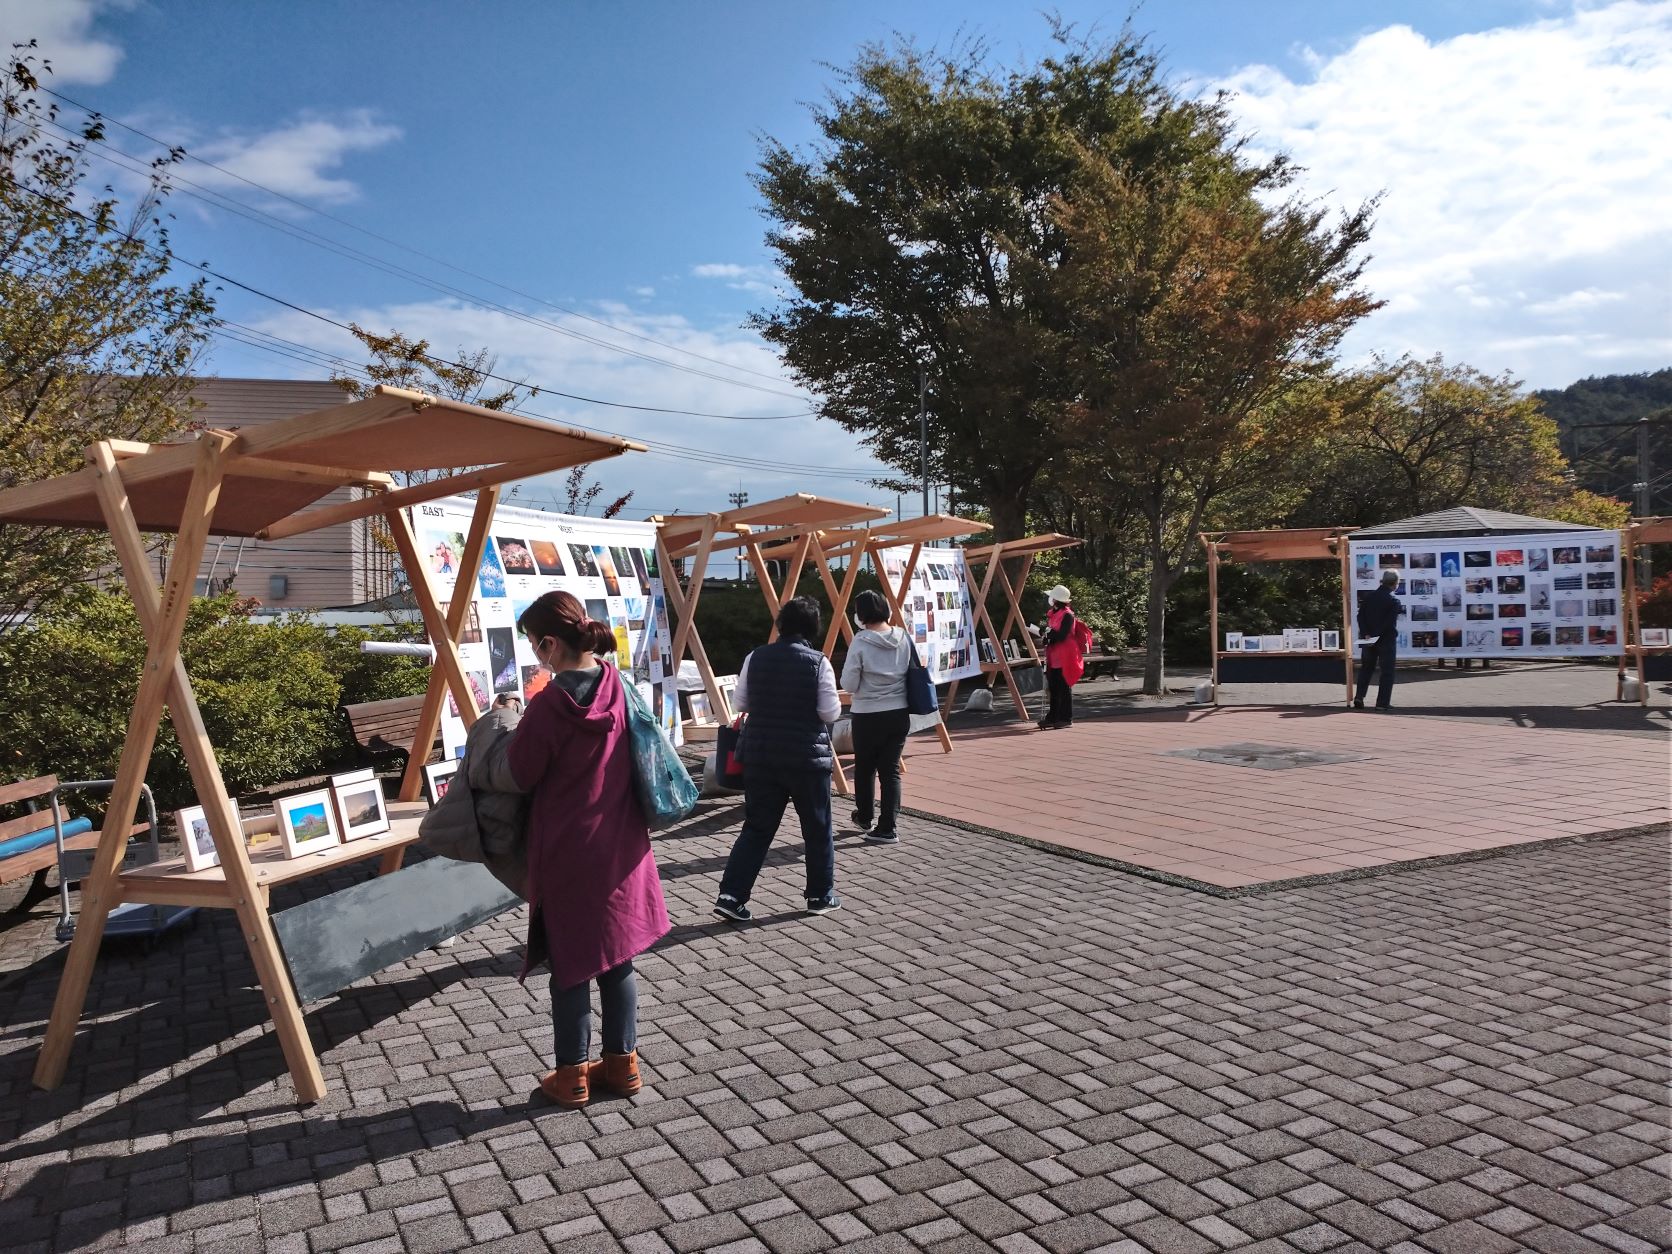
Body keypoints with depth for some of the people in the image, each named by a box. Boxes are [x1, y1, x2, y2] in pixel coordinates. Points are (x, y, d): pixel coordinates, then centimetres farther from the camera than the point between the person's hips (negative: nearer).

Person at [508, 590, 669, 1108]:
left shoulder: (549, 706, -21)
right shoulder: (618, 688, -4)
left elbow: (517, 777, -11)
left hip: (567, 851, -5)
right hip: (620, 845, 5)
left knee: (571, 962, 9)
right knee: (616, 956, 17)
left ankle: (572, 1075, 22)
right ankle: (622, 1061, 27)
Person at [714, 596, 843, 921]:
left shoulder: (756, 658, 0)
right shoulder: (818, 662, -10)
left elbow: (738, 703, 6)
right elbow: (831, 712, -9)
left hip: (760, 756, 3)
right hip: (807, 757, -3)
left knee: (756, 828, 10)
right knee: (818, 828, 13)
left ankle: (731, 895, 3)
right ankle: (821, 895, 24)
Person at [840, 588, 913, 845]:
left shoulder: (861, 642, -14)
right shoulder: (904, 638, -1)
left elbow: (848, 684, -11)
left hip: (868, 716, -3)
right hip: (899, 713, 4)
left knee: (865, 768, 16)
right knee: (891, 770, 8)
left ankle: (864, 818, 34)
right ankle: (887, 828, 2)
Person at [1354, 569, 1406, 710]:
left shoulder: (1368, 597, 3)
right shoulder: (1393, 600, -11)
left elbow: (1361, 617, -3)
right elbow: (1390, 623, -20)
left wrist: (1366, 634, -8)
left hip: (1369, 640, 5)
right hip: (1387, 640, -5)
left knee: (1366, 669, 14)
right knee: (1387, 671, 3)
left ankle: (1359, 697, 3)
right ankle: (1383, 702, 1)